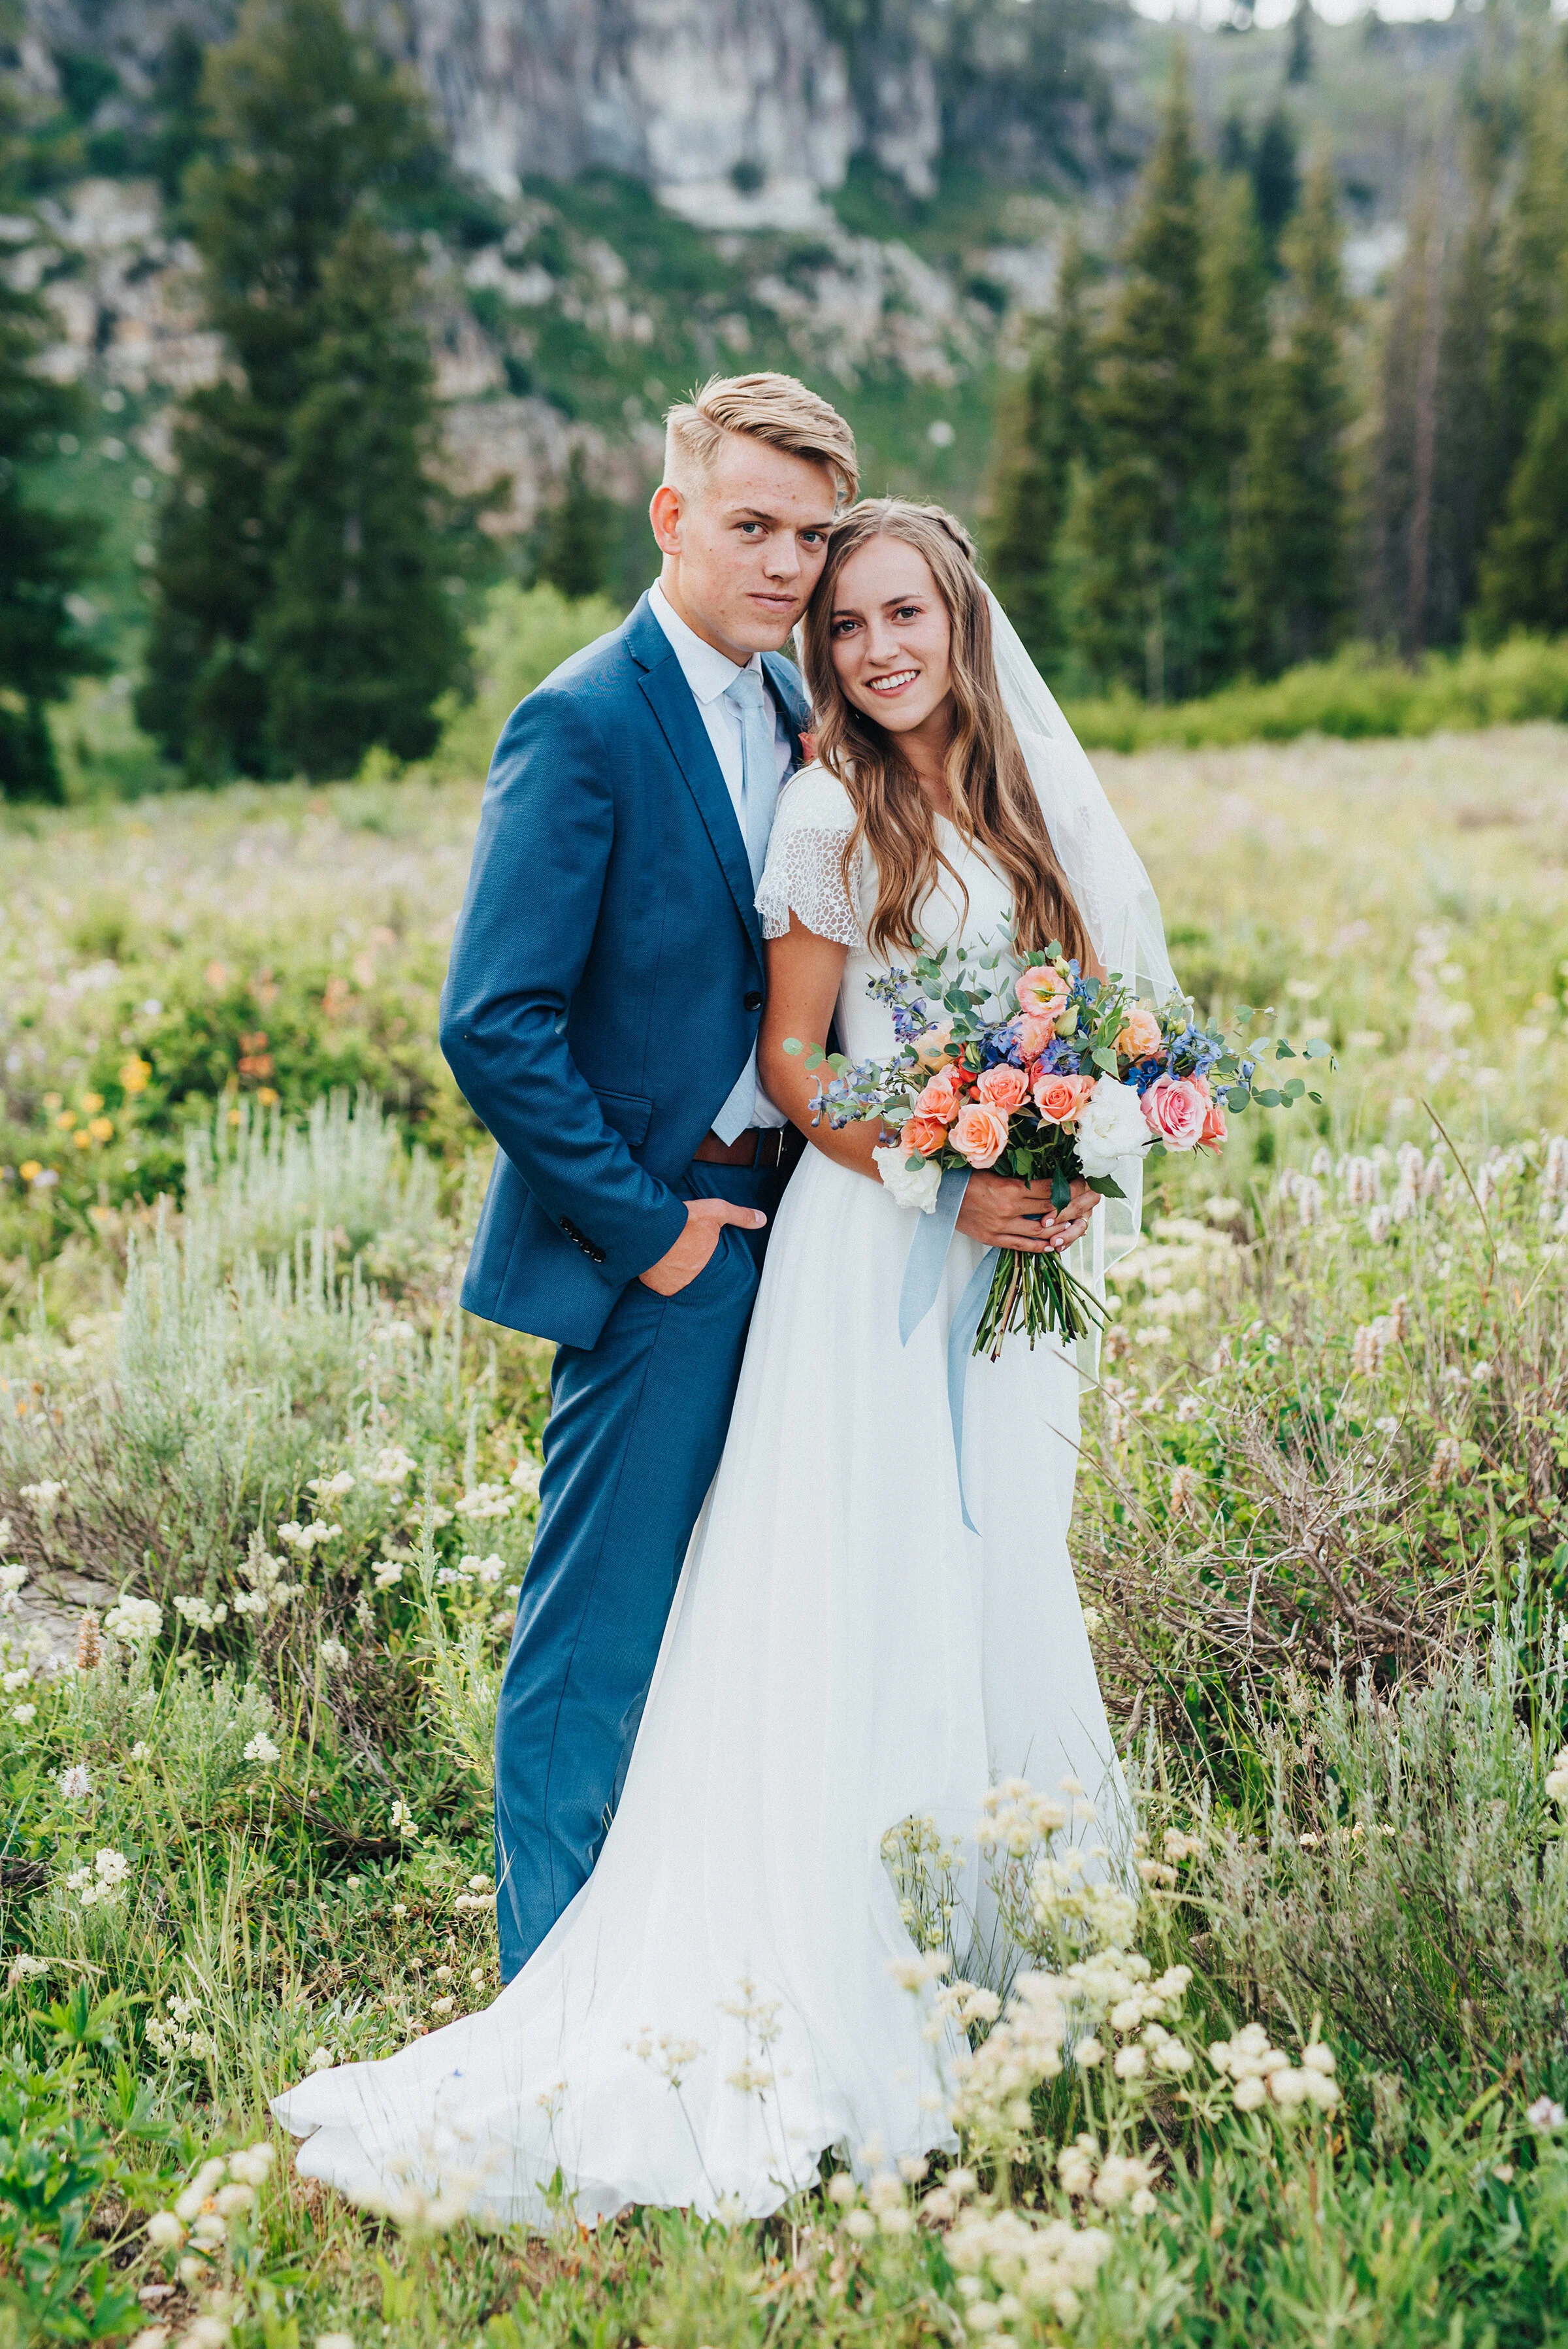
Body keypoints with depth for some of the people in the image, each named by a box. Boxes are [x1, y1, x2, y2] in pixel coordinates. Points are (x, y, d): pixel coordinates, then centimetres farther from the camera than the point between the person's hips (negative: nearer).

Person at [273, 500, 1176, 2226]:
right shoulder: (832, 815, -7)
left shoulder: (1027, 805, 9)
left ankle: (1001, 1929, 26)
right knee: (862, 1604, -6)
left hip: (1015, 1257, 6)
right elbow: (790, 1060, -7)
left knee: (1003, 1578, 11)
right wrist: (945, 1182, -18)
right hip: (873, 1249, -6)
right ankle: (849, 1977, 4)